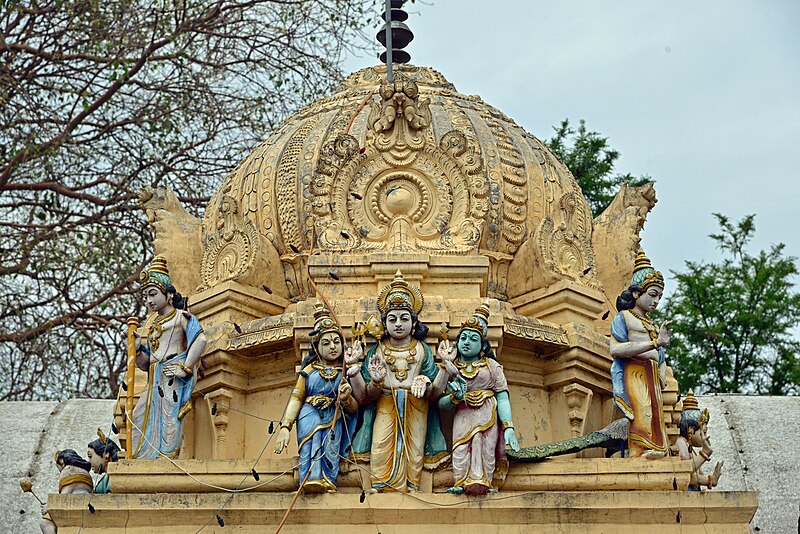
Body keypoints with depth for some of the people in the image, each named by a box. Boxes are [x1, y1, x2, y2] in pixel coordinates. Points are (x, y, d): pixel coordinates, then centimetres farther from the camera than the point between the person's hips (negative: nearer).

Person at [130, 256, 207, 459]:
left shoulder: (180, 316, 3)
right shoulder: (151, 323, 24)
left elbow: (200, 340, -16)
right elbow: (144, 364, 22)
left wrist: (185, 368, -18)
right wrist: (136, 347, 3)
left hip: (173, 381, -8)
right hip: (154, 382, 8)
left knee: (168, 426, -14)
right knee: (139, 424, -1)